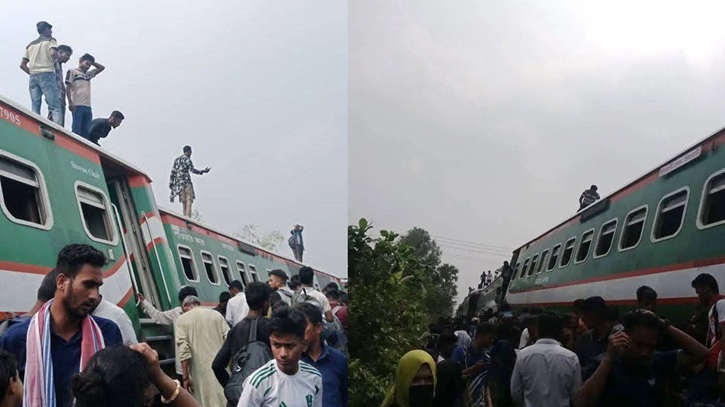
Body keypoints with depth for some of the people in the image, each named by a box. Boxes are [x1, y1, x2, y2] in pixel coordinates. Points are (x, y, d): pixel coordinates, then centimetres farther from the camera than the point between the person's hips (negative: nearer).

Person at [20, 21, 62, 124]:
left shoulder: (30, 45, 23)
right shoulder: (50, 41, 7)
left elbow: (22, 64, 16)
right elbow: (53, 53, -15)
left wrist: (32, 73, 18)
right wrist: (54, 61, 5)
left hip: (33, 76, 6)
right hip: (47, 74, -5)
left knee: (35, 108, 2)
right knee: (55, 106, -12)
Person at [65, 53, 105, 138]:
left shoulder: (88, 74, 24)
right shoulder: (72, 72, 7)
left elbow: (101, 68, 30)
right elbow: (68, 88, -1)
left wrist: (91, 62, 21)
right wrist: (70, 102, -12)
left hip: (88, 106, 6)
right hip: (77, 106, -6)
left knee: (86, 131, 1)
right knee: (77, 130, -11)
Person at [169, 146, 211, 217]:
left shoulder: (177, 159, 17)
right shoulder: (187, 159, -6)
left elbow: (173, 172, 16)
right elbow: (192, 170, -17)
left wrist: (171, 183, 17)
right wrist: (203, 171, -13)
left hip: (178, 182, 8)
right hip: (186, 182, -8)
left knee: (184, 201, 10)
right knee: (189, 200, -9)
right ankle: (188, 218, -19)